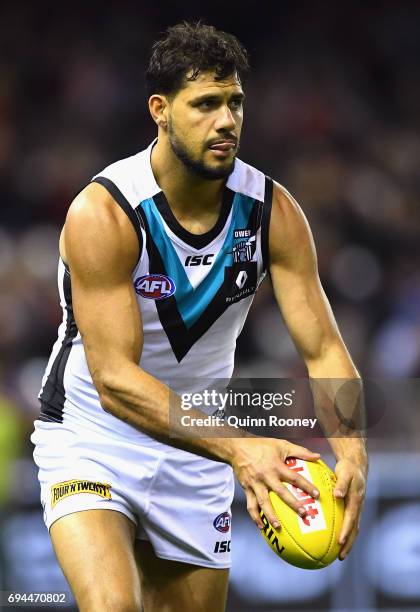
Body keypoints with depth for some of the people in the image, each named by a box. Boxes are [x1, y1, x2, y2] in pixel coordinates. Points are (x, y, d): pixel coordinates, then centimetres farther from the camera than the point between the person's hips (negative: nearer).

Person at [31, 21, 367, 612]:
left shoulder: (273, 212, -10)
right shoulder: (102, 213, -24)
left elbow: (323, 348, -12)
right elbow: (115, 379, -29)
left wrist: (352, 455, -32)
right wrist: (237, 447, -41)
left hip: (197, 448, 5)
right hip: (92, 438, -5)